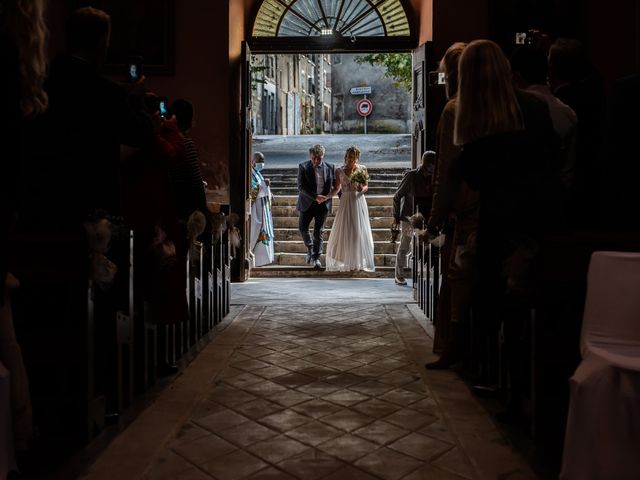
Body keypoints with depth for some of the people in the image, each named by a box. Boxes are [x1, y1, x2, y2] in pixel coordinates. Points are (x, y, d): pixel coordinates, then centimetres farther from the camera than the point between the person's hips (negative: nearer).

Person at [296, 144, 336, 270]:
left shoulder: (330, 167, 1)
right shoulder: (303, 167, -5)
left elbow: (336, 185, 9)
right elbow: (301, 186, -13)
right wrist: (315, 197, -23)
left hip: (323, 204, 0)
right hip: (307, 203, 0)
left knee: (318, 232, 1)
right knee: (302, 227, 0)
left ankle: (316, 258, 8)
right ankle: (310, 247, 28)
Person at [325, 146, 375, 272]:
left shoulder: (362, 169, 2)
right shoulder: (339, 170, 3)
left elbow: (366, 186, 8)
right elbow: (337, 188, 8)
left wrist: (362, 189, -15)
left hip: (359, 201, 0)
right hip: (346, 202, 0)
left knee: (359, 231, 1)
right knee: (344, 231, 0)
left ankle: (358, 262, 11)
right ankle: (345, 262, 10)